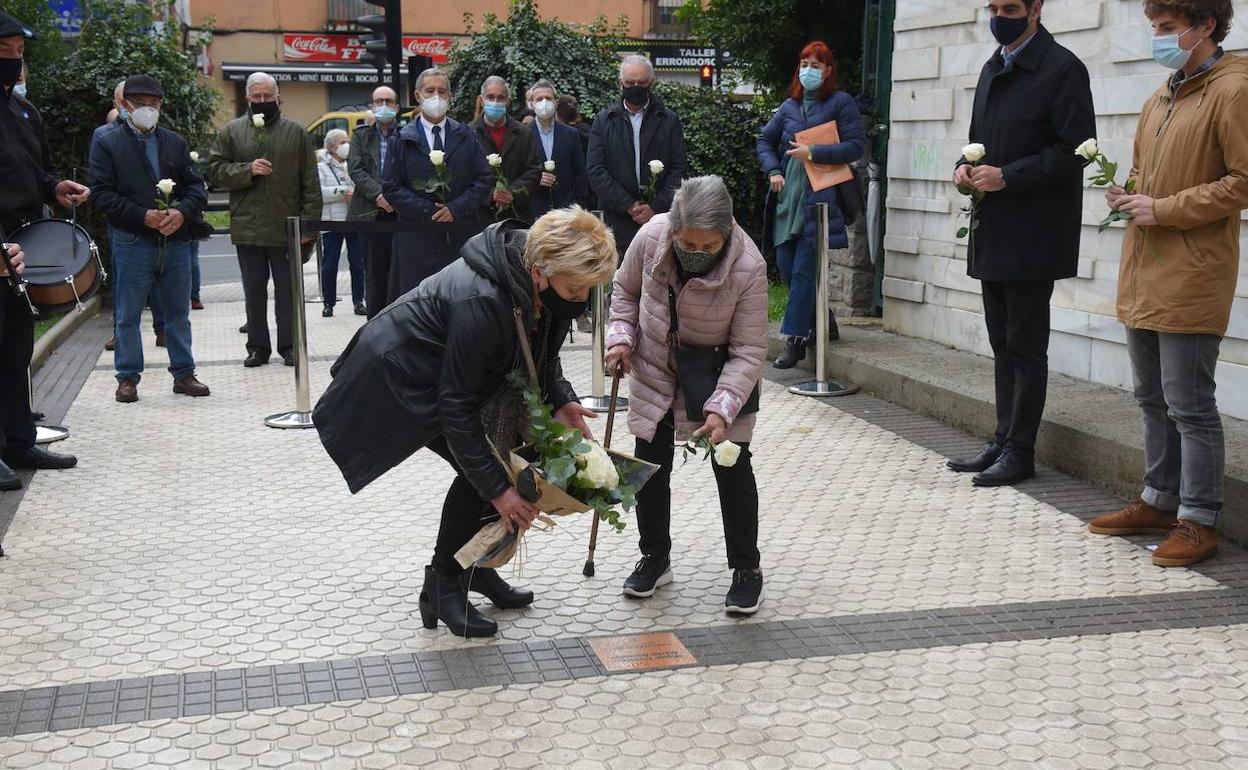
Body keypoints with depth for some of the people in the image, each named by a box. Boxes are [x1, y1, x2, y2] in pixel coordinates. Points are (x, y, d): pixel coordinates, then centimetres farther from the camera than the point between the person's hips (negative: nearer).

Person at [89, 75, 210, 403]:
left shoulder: (175, 142, 13)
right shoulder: (108, 144, 1)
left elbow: (196, 187, 9)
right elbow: (103, 194, -7)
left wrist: (182, 212, -11)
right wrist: (144, 216, -16)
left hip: (176, 239, 4)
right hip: (132, 242, -4)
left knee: (178, 312, 10)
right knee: (128, 314, 3)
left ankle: (183, 373, 19)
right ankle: (128, 377, 12)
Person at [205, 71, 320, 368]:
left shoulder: (296, 132, 4)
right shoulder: (231, 132, 6)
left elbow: (310, 182, 2)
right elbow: (214, 171, 2)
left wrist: (308, 221, -5)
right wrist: (247, 170, -13)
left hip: (287, 228, -1)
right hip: (247, 228, 1)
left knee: (288, 290, 6)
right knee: (254, 292, 8)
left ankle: (289, 346, 16)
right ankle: (258, 346, 17)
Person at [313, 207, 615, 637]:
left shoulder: (546, 285, -15)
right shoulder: (481, 302, -40)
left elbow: (542, 353, 5)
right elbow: (456, 407, -32)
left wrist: (560, 400, -14)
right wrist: (497, 489, -29)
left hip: (447, 371, 9)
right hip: (399, 376, -9)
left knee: (505, 461, 3)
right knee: (482, 471, -15)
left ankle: (474, 568, 21)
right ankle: (442, 586, -1)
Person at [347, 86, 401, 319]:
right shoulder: (360, 136, 12)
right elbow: (355, 169, 0)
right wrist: (378, 194, -14)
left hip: (402, 212, -1)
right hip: (371, 212, 1)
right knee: (375, 273, 5)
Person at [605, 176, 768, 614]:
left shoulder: (749, 267, -31)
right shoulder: (650, 237, -24)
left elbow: (749, 351, -25)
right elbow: (625, 290, 0)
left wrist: (722, 408, -35)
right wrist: (621, 336, -14)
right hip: (656, 368, 3)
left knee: (733, 467, 0)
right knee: (651, 462, 9)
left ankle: (746, 569, 14)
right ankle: (655, 558, 27)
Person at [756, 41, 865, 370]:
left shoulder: (841, 103, 0)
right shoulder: (790, 106, 16)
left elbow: (856, 146, -8)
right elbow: (765, 140, 23)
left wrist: (813, 153, -14)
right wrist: (773, 171, 6)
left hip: (820, 198, -6)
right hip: (788, 197, 6)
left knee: (803, 270, -9)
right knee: (785, 265, 6)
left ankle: (795, 339, -5)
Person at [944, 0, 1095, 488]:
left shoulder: (1062, 69, -10)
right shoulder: (993, 69, 14)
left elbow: (1075, 150, -15)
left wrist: (1006, 176, -19)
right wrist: (966, 167, 3)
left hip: (1031, 236, -8)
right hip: (992, 233, 8)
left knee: (1025, 347, -1)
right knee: (1003, 345, 13)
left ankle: (1020, 453, 7)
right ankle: (1004, 442, 21)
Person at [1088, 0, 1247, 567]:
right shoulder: (1163, 97, 16)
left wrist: (1164, 210, -16)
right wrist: (1128, 192, 6)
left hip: (1189, 280, -9)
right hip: (1143, 275, 9)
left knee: (1189, 404, -4)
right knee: (1153, 399, 16)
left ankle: (1198, 521, 6)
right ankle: (1160, 502, 28)